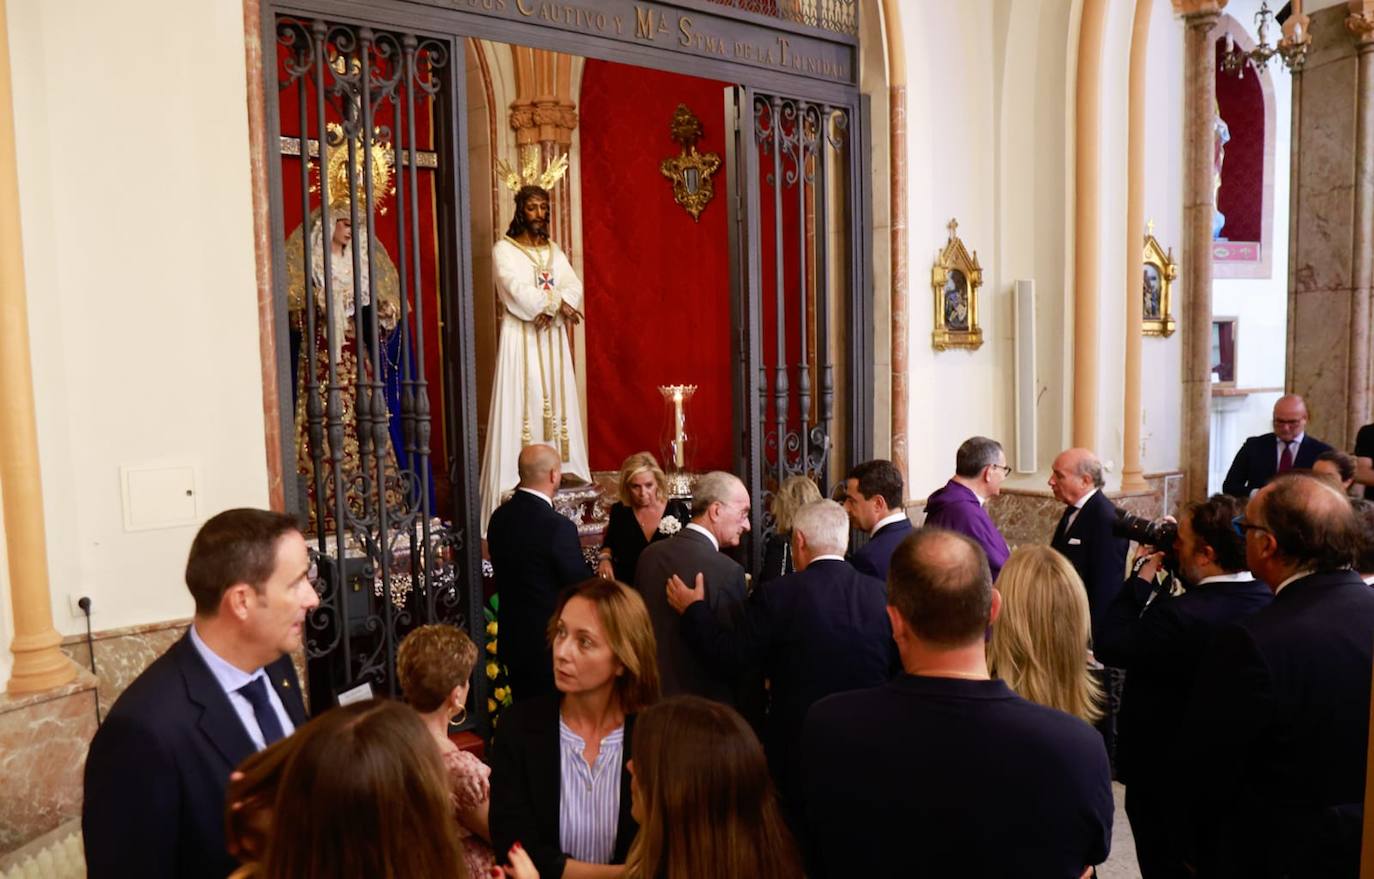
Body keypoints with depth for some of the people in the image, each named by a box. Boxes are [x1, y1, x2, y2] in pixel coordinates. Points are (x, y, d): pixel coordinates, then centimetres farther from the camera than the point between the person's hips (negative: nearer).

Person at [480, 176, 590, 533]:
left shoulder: (553, 249, 15)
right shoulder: (504, 249, -1)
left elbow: (574, 286, 2)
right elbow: (519, 292, -15)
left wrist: (551, 307, -16)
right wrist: (558, 302, -12)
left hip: (552, 337, 5)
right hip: (521, 339, -5)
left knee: (557, 403, 4)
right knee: (523, 406, -9)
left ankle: (559, 470, 7)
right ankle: (520, 480, -9)